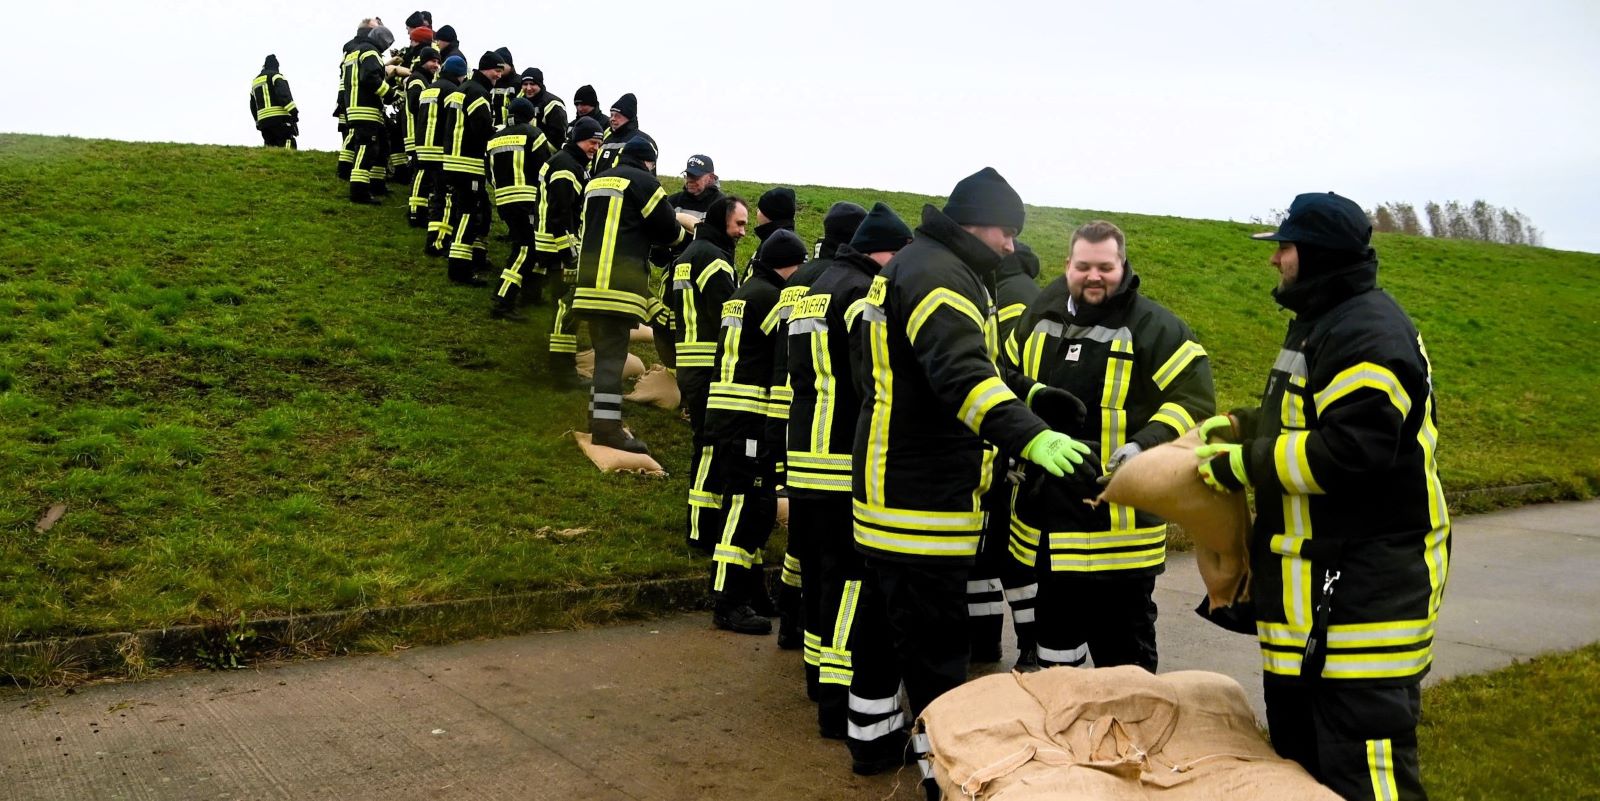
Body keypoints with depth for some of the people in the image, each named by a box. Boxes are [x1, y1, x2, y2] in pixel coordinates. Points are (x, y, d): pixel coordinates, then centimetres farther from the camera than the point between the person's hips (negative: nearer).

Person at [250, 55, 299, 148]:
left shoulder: (255, 82, 26)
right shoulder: (276, 76, 3)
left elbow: (253, 107, 26)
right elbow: (283, 94, -15)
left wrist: (258, 123, 29)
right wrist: (294, 112, -20)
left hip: (263, 121, 7)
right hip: (279, 118, -7)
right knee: (289, 144, -16)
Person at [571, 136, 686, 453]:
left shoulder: (596, 181, 23)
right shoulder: (643, 181, -1)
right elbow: (667, 229, -2)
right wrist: (681, 233, 20)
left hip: (590, 276, 8)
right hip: (620, 279, -8)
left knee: (604, 348, 16)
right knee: (613, 351, -11)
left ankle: (597, 415, 20)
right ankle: (607, 426, -15)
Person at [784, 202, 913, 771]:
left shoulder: (814, 292, 19)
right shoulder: (864, 294, -12)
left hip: (808, 468, 10)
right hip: (851, 473, -10)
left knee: (832, 585, 18)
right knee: (868, 598, -6)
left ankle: (834, 703, 29)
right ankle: (872, 732, -2)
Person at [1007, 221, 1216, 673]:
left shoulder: (1153, 327, -9)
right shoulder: (1040, 315, 7)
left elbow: (1195, 397, -12)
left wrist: (1147, 444, -25)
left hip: (1118, 513, -6)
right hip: (1047, 508, 6)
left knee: (1123, 644, 3)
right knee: (1054, 623, 21)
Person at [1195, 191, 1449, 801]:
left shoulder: (1369, 333, -18)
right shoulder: (1320, 323, 17)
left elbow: (1351, 450, -27)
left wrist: (1242, 464, -17)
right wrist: (1242, 425, 11)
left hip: (1365, 588, -11)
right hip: (1312, 588, 11)